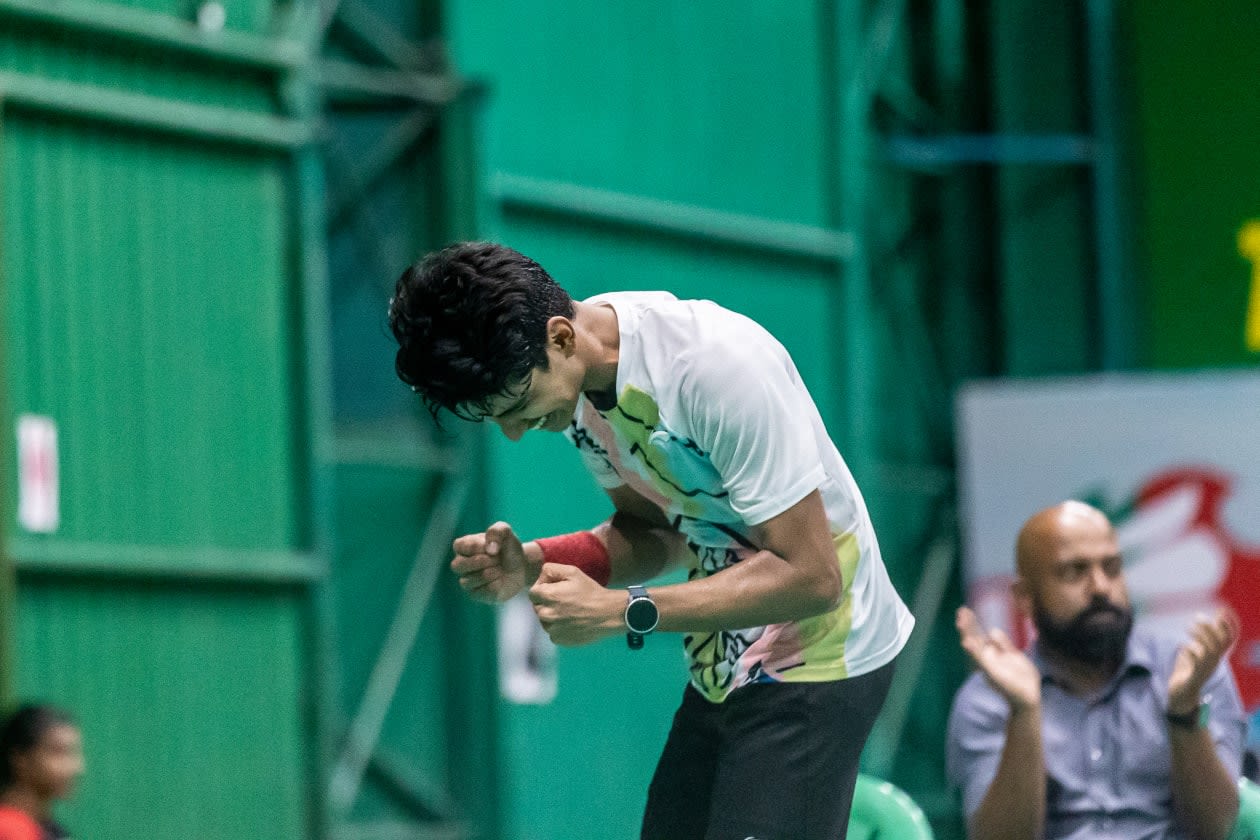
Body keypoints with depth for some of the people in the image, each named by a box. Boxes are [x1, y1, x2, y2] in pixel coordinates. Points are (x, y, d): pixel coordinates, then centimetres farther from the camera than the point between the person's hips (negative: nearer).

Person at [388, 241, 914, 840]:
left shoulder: (718, 364, -27)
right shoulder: (576, 382, -3)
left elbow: (811, 577, -25)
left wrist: (625, 611, -27)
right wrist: (532, 563, -10)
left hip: (814, 665, -8)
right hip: (722, 671, 8)